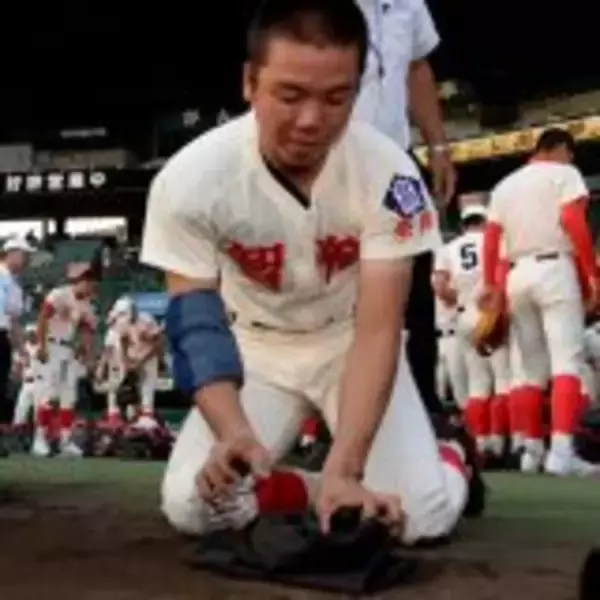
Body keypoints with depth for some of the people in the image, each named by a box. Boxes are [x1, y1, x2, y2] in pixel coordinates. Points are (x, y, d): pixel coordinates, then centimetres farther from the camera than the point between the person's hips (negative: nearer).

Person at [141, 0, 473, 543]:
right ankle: (317, 492, 7)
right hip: (256, 348, 1)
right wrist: (234, 433, -43)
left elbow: (377, 331, -29)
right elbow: (193, 322, -24)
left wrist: (344, 467, -41)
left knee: (420, 513, -18)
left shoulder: (387, 173, -27)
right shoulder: (190, 179, -26)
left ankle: (453, 458, 17)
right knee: (192, 503, -18)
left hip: (351, 342, -1)